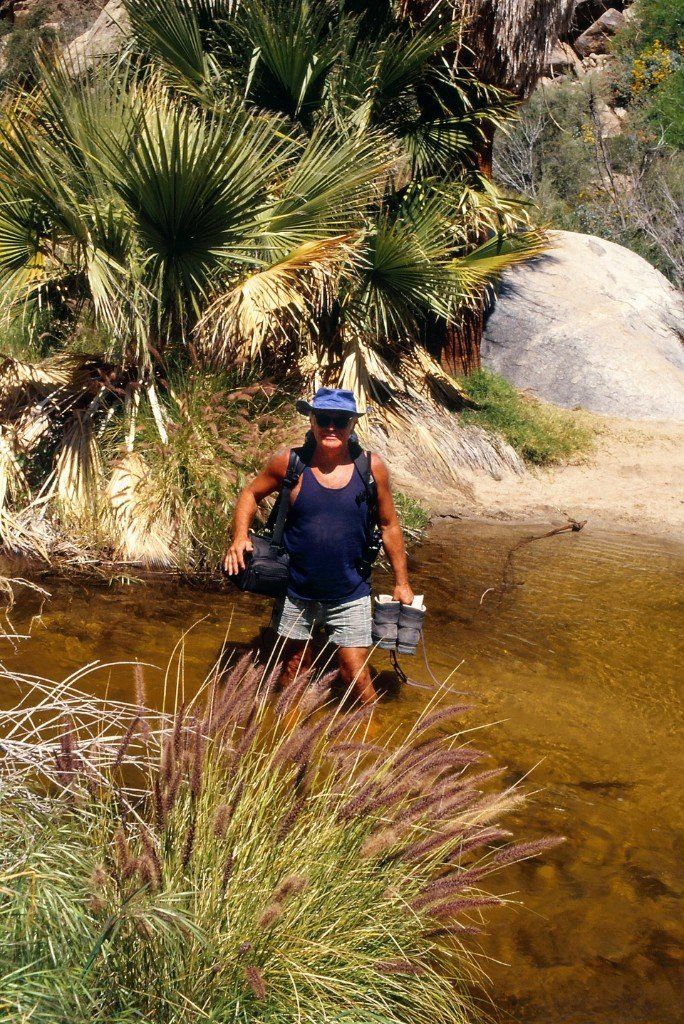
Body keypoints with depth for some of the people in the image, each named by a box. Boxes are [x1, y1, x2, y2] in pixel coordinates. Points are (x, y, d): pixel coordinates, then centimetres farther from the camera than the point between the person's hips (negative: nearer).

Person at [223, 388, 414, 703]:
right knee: (294, 672, 19)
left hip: (350, 599, -1)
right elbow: (251, 493, 5)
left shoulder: (372, 468, -9)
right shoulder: (290, 463, -11)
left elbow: (388, 525, 2)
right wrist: (240, 537, -12)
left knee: (357, 681, 1)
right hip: (296, 595, 1)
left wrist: (401, 583, 5)